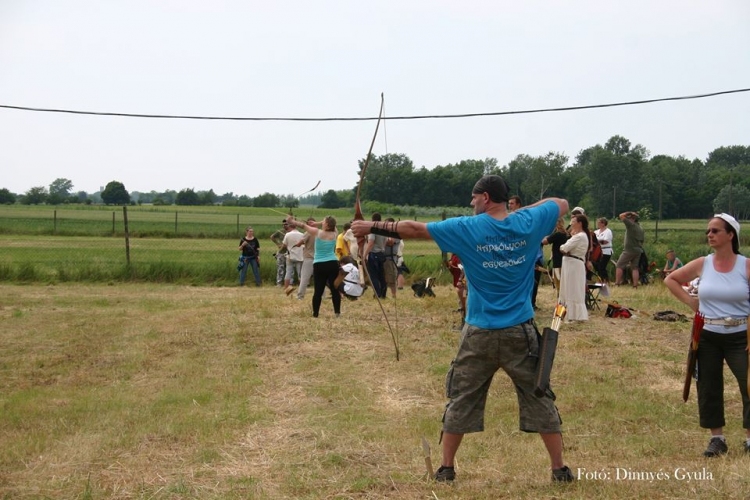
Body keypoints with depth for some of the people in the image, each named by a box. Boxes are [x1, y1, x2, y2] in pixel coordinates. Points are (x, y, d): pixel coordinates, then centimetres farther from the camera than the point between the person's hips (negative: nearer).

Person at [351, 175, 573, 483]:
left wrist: (371, 227, 7)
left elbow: (413, 229, -3)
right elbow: (562, 204, 17)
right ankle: (559, 469, 13)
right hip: (520, 333, 1)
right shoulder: (528, 223, -3)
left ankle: (446, 468, 17)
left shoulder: (468, 229, -8)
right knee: (539, 400, 9)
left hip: (480, 334, -1)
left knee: (461, 401, 11)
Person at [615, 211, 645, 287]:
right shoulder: (641, 229, 13)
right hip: (638, 251, 7)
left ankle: (617, 283, -5)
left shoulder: (631, 225, -11)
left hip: (629, 250, -7)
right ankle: (635, 285, 4)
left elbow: (621, 216, -9)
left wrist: (628, 213, 4)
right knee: (635, 268, 10)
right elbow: (642, 240, 17)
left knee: (619, 266, -1)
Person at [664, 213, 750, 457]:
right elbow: (670, 279, 13)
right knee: (709, 388, 7)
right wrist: (689, 300, 2)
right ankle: (717, 438, 20)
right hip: (707, 337, 3)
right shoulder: (702, 264, 0)